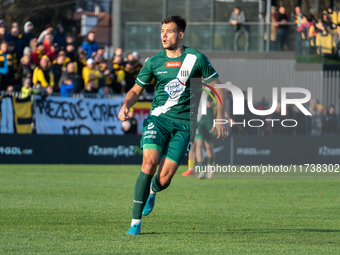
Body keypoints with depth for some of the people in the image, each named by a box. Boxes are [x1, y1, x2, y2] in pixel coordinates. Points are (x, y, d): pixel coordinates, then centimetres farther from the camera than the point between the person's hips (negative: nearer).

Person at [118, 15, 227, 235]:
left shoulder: (197, 59, -4)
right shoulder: (154, 62, 3)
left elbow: (218, 88, 4)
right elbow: (136, 90, 14)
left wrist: (220, 119, -2)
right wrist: (125, 106, -8)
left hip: (184, 124, -1)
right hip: (158, 118, 1)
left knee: (164, 179, -8)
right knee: (149, 163, -22)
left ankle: (152, 191, 34)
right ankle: (136, 222, -15)